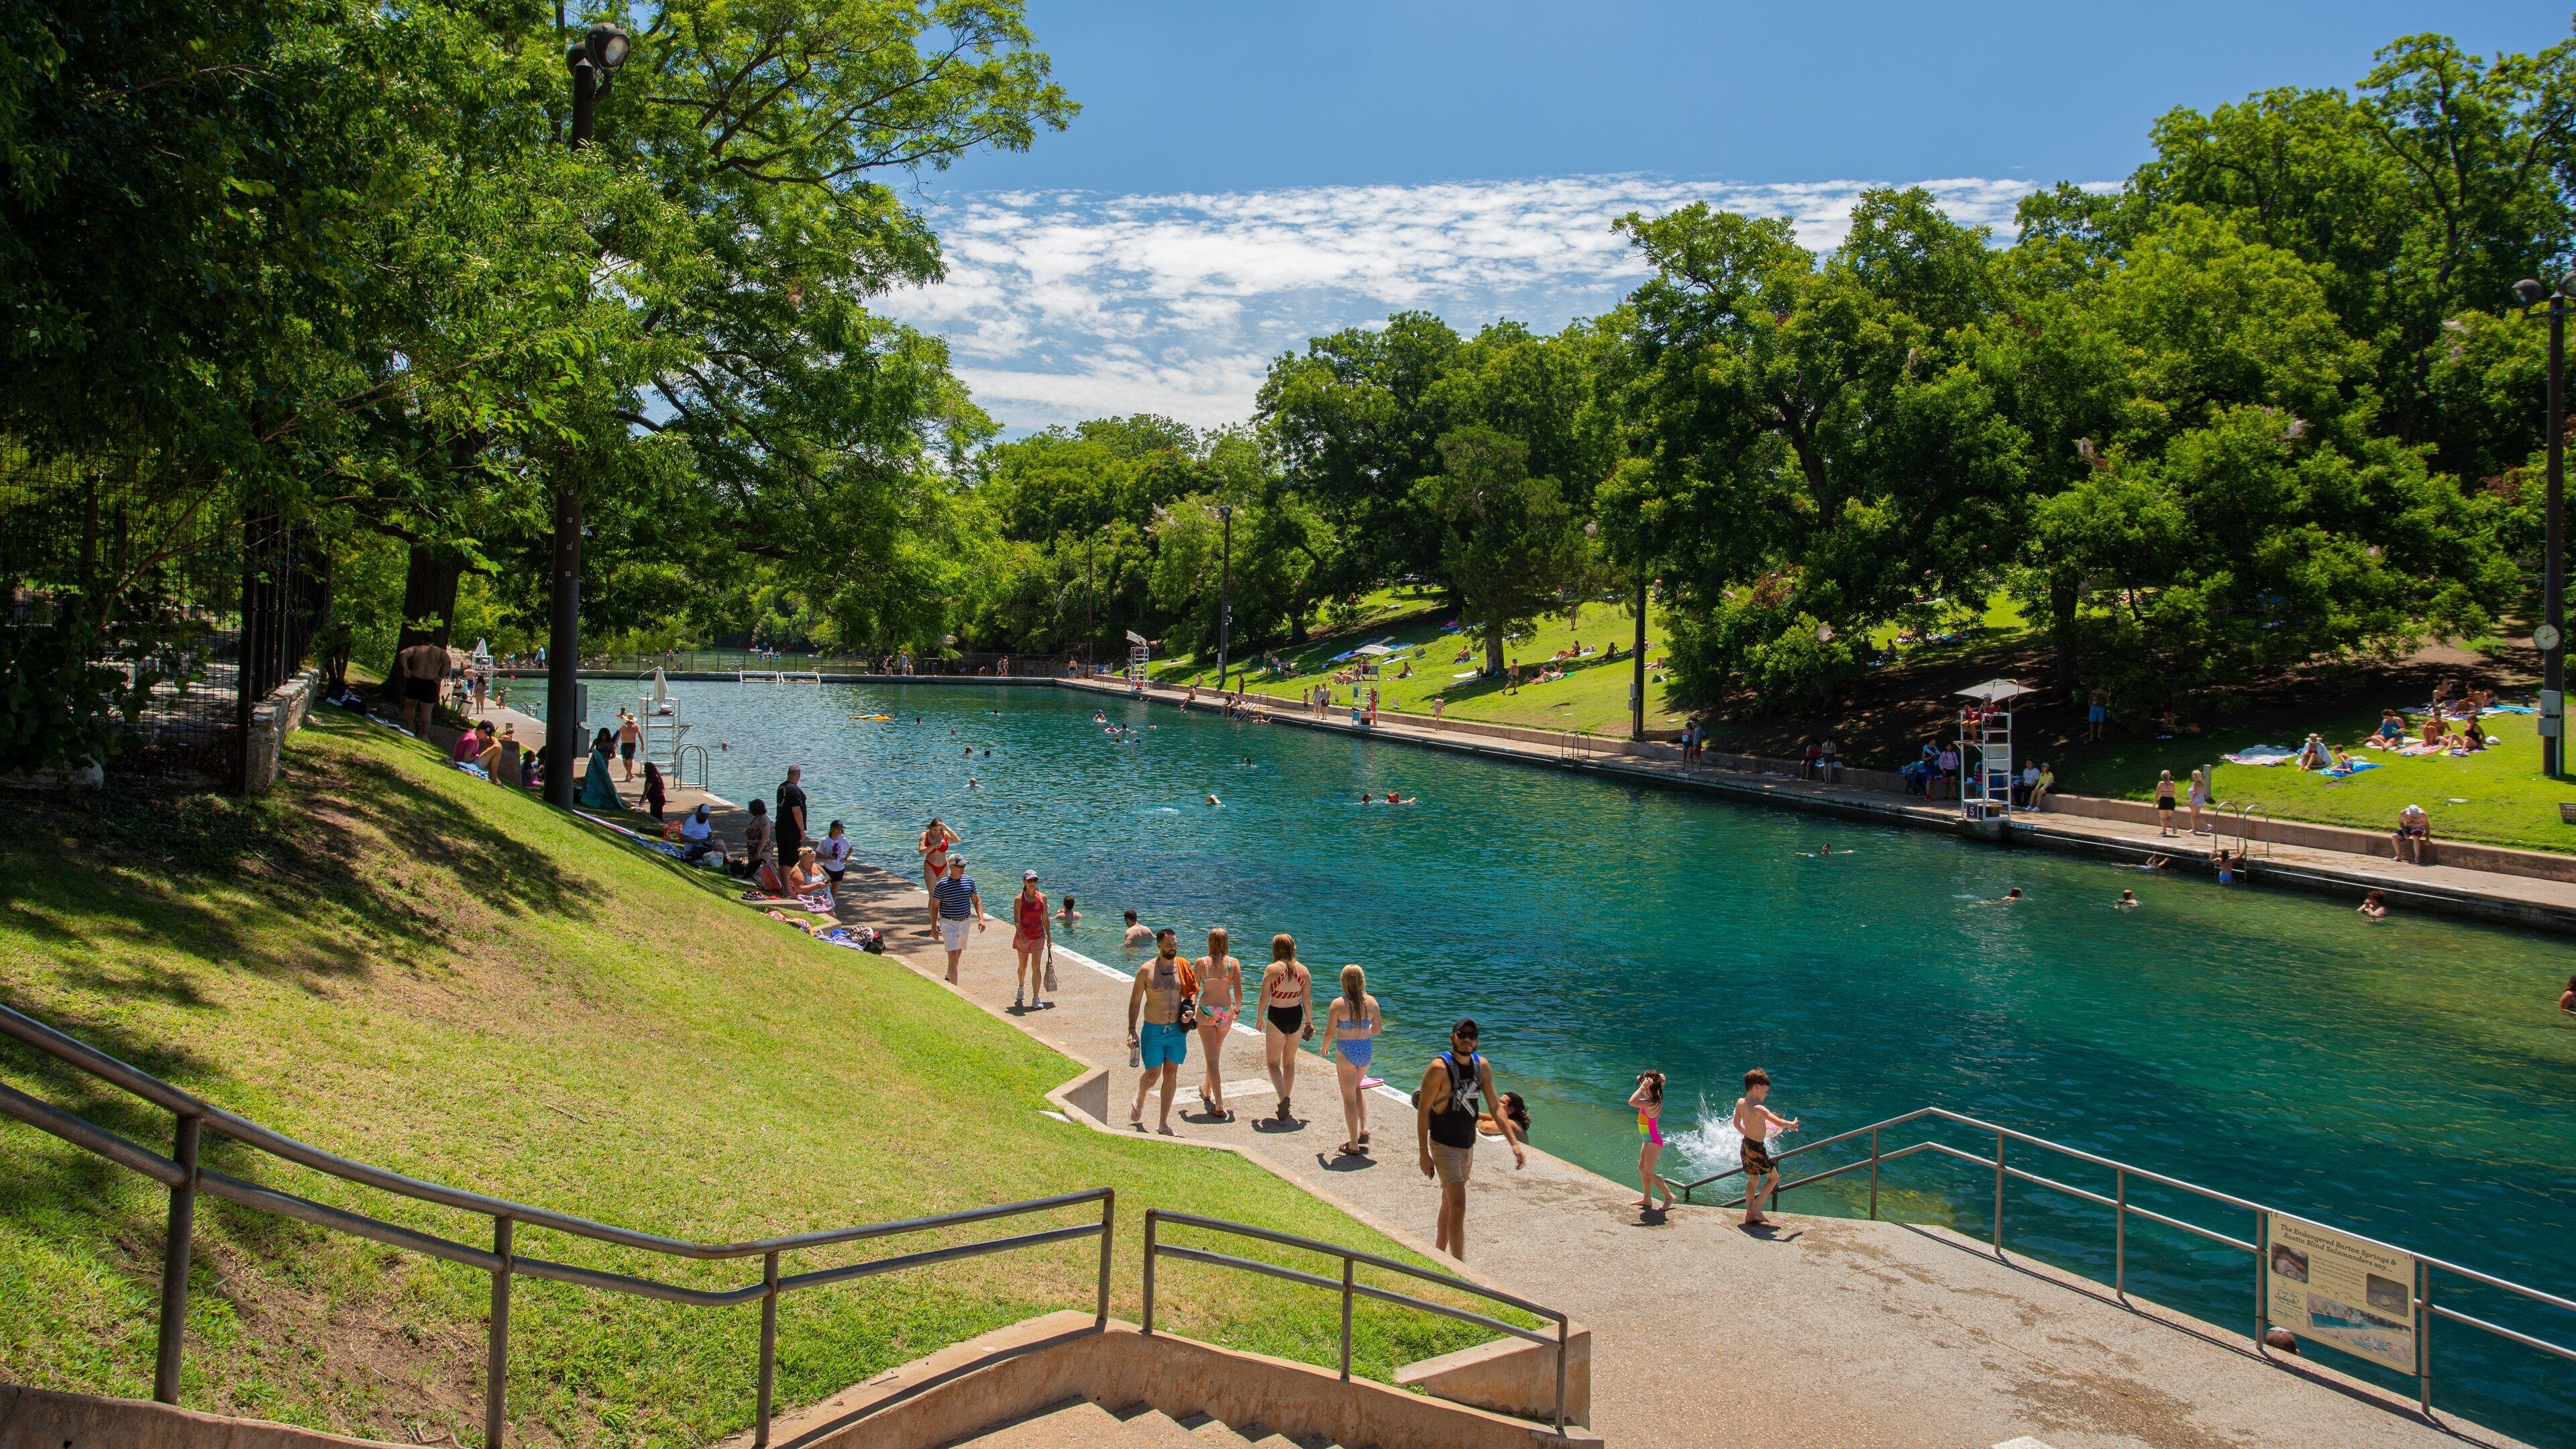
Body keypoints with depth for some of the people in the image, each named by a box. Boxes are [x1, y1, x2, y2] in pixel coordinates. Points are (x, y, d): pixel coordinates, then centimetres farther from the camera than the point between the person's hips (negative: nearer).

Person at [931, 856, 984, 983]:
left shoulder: (969, 881, -1)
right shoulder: (941, 885, -13)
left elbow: (976, 901, 5)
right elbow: (934, 907, -5)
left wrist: (981, 919, -8)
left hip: (965, 922, 5)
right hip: (948, 923, -5)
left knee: (959, 952, 21)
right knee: (953, 955, -13)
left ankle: (949, 977, 47)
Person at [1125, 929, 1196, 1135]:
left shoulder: (1182, 967, 0)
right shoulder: (1146, 970, -8)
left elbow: (1191, 993, 14)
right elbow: (1135, 1001, -2)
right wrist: (1132, 1030, -7)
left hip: (1177, 1030, 3)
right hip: (1153, 1031, -3)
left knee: (1171, 1075, 7)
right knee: (1152, 1075, -1)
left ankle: (1164, 1125, 17)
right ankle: (1139, 1101, 35)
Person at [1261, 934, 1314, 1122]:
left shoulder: (1272, 969, -13)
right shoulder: (1303, 970, -1)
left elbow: (1264, 998, -11)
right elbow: (1307, 1000, 4)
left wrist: (1260, 1018, 4)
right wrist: (1308, 1021, 16)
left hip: (1277, 1017, -4)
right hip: (1296, 1016, 4)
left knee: (1273, 1062, 7)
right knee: (1290, 1062, 18)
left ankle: (1283, 1097, -16)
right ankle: (1285, 1105, 25)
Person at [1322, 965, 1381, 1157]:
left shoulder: (1338, 1004, -14)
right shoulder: (1372, 1002, -3)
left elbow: (1329, 1033, -11)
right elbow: (1376, 1030, 7)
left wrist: (1325, 1046, 9)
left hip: (1346, 1051, -4)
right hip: (1367, 1049, 4)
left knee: (1349, 1097, 6)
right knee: (1357, 1088, 29)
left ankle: (1353, 1145, 11)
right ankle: (1364, 1128, 16)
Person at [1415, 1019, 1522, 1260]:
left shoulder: (1483, 1066, -1)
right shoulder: (1439, 1068, -20)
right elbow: (1422, 1111, -16)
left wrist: (1514, 1143, -5)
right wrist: (1424, 1154, -17)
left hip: (1468, 1145, 7)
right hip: (1444, 1146, -6)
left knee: (1449, 1202, 20)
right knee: (1458, 1207, -13)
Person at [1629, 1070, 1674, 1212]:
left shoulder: (1651, 1103, -29)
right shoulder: (1654, 1099, -2)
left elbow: (1632, 1102, -40)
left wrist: (1643, 1086, -35)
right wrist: (1643, 1084, -5)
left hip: (1653, 1141, -10)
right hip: (1649, 1140, 10)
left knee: (1648, 1173, -2)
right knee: (1642, 1168, 16)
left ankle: (1669, 1196, 10)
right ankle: (1647, 1199, 27)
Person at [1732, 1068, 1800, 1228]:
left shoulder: (1740, 1102, 0)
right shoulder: (1758, 1108, -26)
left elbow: (1737, 1124, 13)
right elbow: (1779, 1123, -30)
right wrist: (1791, 1124, -9)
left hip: (1746, 1144, 8)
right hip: (1757, 1148, -8)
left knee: (1753, 1180, 20)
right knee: (1774, 1177, 10)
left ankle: (1750, 1214, 21)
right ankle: (1756, 1208, 7)